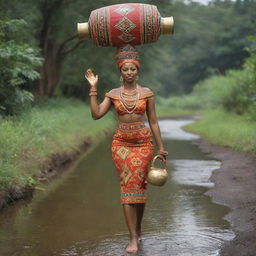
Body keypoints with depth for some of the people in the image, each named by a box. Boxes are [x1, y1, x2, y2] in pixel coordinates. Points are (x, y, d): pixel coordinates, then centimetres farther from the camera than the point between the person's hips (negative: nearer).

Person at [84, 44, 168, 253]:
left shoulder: (147, 93, 1)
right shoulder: (113, 94, 4)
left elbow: (153, 122, 4)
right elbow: (96, 114, -7)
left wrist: (161, 147, 4)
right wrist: (93, 88, -7)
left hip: (143, 143, 0)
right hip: (121, 143, 0)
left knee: (139, 185, 3)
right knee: (127, 186, -4)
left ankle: (138, 229, 26)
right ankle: (134, 238, -3)